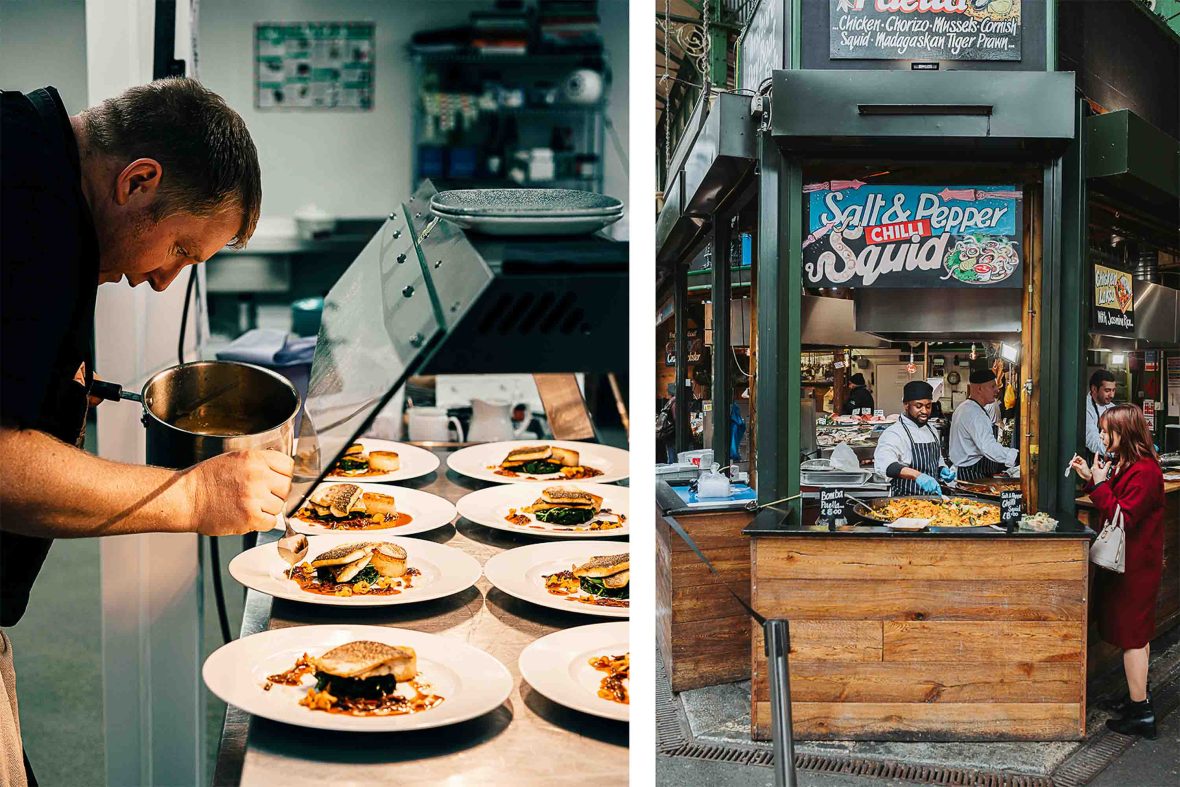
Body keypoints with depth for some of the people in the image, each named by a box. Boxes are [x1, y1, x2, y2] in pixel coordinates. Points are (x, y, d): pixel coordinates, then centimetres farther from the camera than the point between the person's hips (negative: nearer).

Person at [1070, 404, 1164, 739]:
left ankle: (1140, 714, 2)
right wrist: (1091, 479, 3)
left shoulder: (1144, 471, -21)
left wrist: (1100, 483, -23)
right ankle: (1138, 696, 31)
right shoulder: (1126, 464, 11)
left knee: (1132, 636, -4)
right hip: (1132, 561, 11)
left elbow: (1124, 518, -25)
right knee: (1137, 634, 19)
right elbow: (1115, 504, 14)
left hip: (1135, 565, -11)